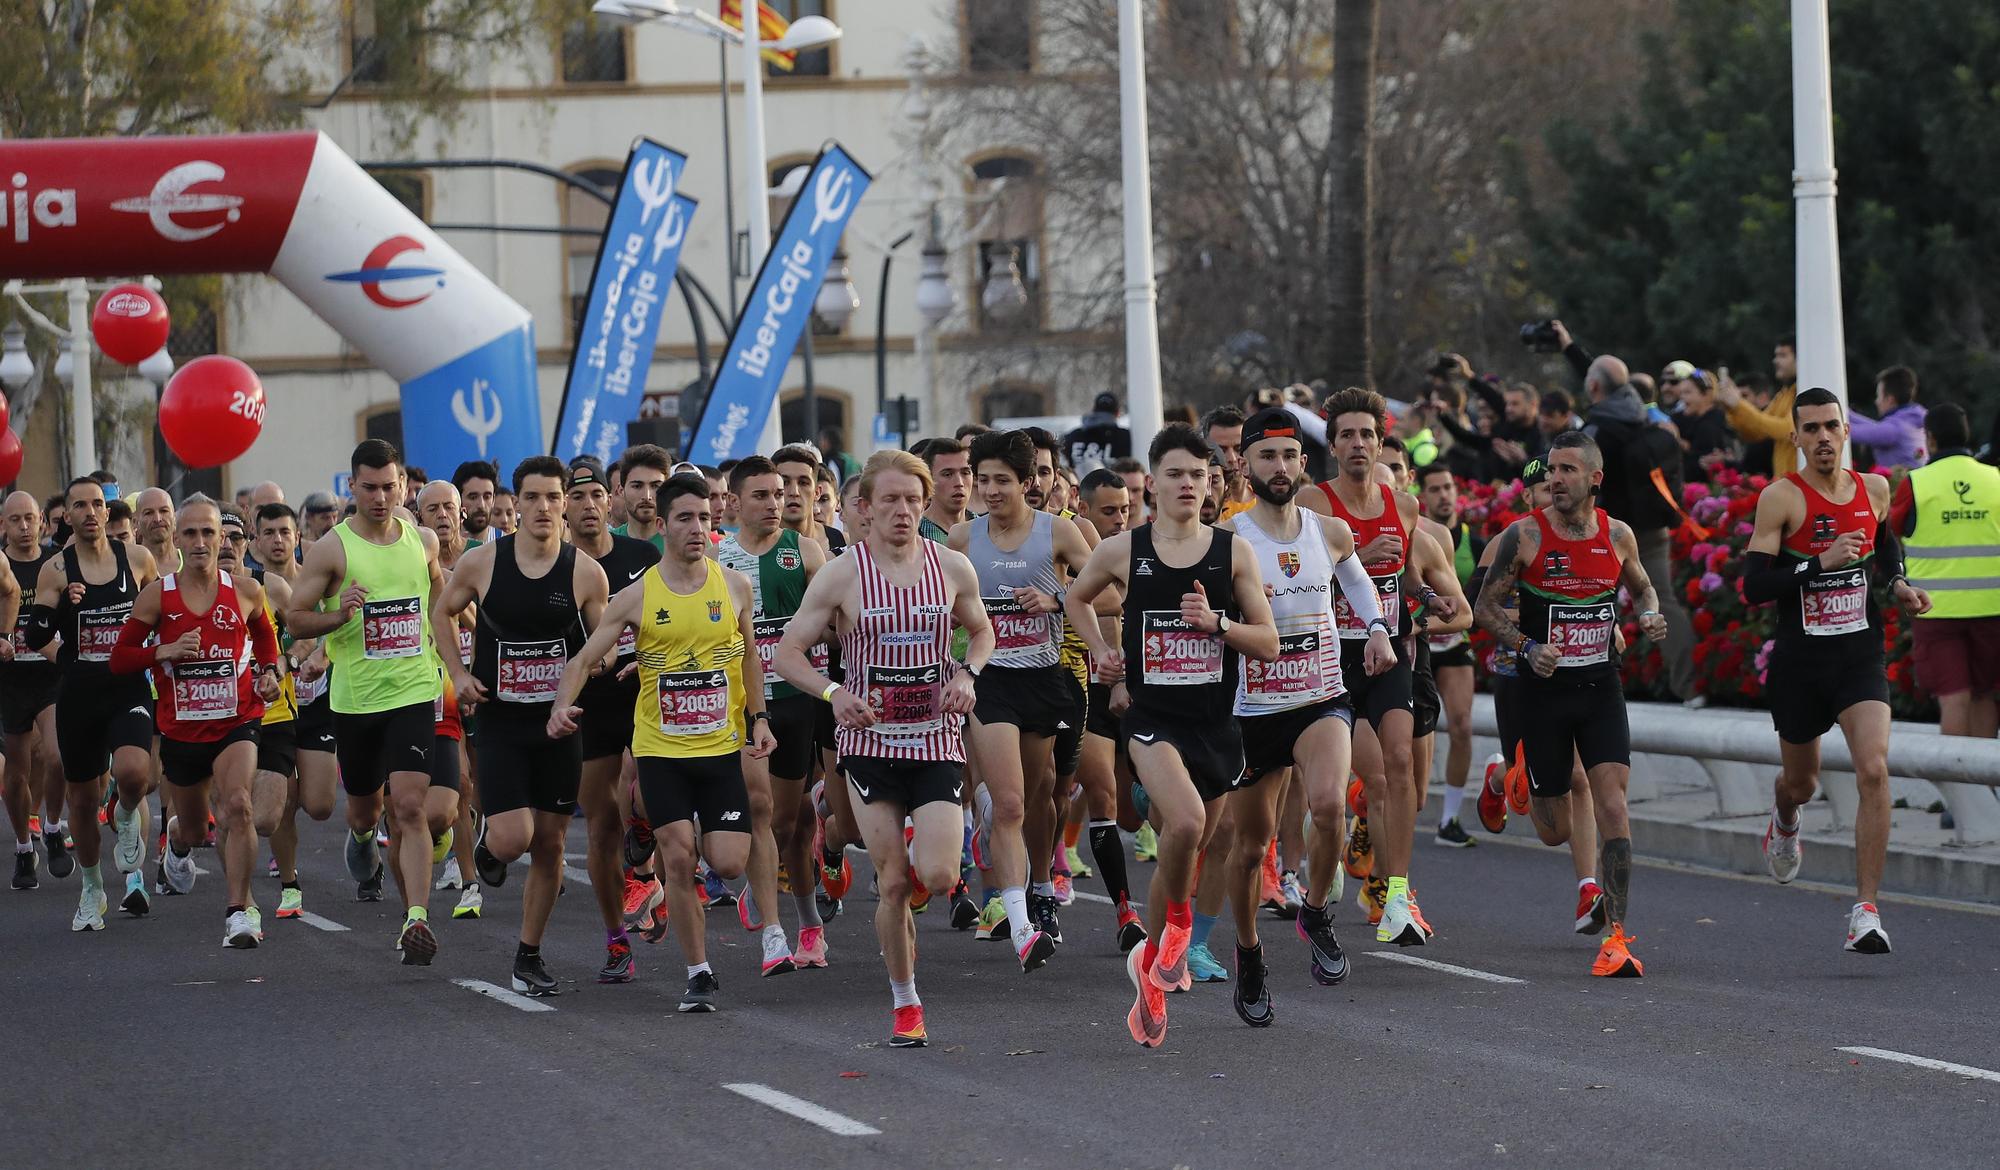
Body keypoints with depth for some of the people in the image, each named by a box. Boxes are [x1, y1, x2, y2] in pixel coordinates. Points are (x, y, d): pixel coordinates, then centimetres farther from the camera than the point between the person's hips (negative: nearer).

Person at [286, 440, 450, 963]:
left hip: (414, 691, 0)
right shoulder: (332, 549, -6)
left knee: (409, 806, -15)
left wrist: (455, 666, 17)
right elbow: (295, 620, -2)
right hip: (355, 698, 0)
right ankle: (360, 838, 54)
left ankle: (416, 919, -19)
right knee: (364, 804, 17)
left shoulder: (423, 541, 5)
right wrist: (340, 615, -21)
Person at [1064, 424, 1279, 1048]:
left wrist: (1216, 622, -14)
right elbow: (1076, 597, 21)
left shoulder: (1233, 551, 1)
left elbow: (1269, 644, 1)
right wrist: (1101, 649, 8)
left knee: (1184, 850, 11)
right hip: (1152, 718, -2)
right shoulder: (1123, 551, 0)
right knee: (1185, 821, -29)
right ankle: (1178, 922, -3)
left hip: (1216, 723, 2)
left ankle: (1149, 964, 31)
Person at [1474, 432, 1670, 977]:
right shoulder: (1524, 536, -8)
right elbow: (1486, 607, -2)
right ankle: (1520, 779, 46)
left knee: (1612, 802, -15)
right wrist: (1526, 647, -18)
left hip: (1600, 687, 1)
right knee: (1555, 831, 6)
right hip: (1544, 688, -1)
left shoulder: (1617, 535, 1)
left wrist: (1650, 615, -2)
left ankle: (1617, 937, -13)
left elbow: (1641, 587, 21)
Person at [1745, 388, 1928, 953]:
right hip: (1800, 659, -1)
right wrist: (1820, 563, -26)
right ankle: (1784, 821, 58)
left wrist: (1898, 583, 6)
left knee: (1874, 770, -19)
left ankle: (1866, 912, -16)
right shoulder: (1781, 498, -10)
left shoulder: (1873, 490, 4)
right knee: (1801, 781, 17)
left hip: (1861, 655, 1)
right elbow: (1754, 585, -16)